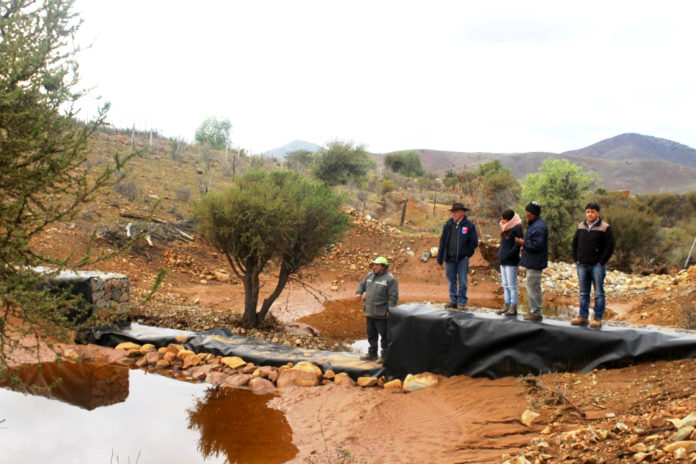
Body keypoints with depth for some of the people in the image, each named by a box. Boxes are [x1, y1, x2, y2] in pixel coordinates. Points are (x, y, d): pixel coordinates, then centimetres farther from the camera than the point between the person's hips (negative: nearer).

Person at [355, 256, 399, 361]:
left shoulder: (390, 279, -11)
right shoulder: (370, 275, 11)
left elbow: (393, 296, -13)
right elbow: (362, 284, 26)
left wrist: (389, 310, -19)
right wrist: (359, 292, 6)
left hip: (381, 314, -8)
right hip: (370, 312, 8)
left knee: (384, 335, -1)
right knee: (371, 334, 16)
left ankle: (385, 355, 9)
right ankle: (372, 354, 27)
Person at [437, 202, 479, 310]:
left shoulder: (469, 226, -2)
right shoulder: (448, 225, 7)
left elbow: (474, 242, 3)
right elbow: (442, 241, 10)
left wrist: (467, 254, 0)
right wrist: (440, 257, 8)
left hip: (462, 259, -3)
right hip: (450, 258, 3)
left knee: (462, 282, -2)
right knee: (452, 281, 9)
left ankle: (462, 303, 5)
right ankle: (453, 302, 17)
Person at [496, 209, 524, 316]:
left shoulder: (516, 229, -13)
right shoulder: (505, 229, 14)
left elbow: (517, 245, -20)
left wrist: (509, 255, -19)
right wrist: (499, 251, 9)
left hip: (511, 262, -9)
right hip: (503, 261, 9)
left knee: (512, 286, -5)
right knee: (505, 285, 13)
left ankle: (513, 307, 0)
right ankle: (506, 305, 20)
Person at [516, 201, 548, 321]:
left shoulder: (538, 227, -20)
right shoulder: (533, 224, 15)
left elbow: (537, 245, -24)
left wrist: (523, 243, -14)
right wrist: (525, 245, 9)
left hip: (535, 263, -11)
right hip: (532, 262, 11)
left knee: (533, 287, -6)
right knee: (534, 287, 16)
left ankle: (536, 313, -1)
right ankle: (534, 310, 24)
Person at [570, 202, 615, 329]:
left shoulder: (605, 228, -4)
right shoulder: (580, 226, 11)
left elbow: (610, 247, -6)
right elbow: (574, 243, 18)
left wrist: (601, 262, -10)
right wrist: (576, 259, 9)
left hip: (597, 266, -5)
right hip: (582, 265, 5)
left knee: (599, 293, 0)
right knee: (583, 293, 9)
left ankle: (597, 318, 3)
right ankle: (583, 317, 14)